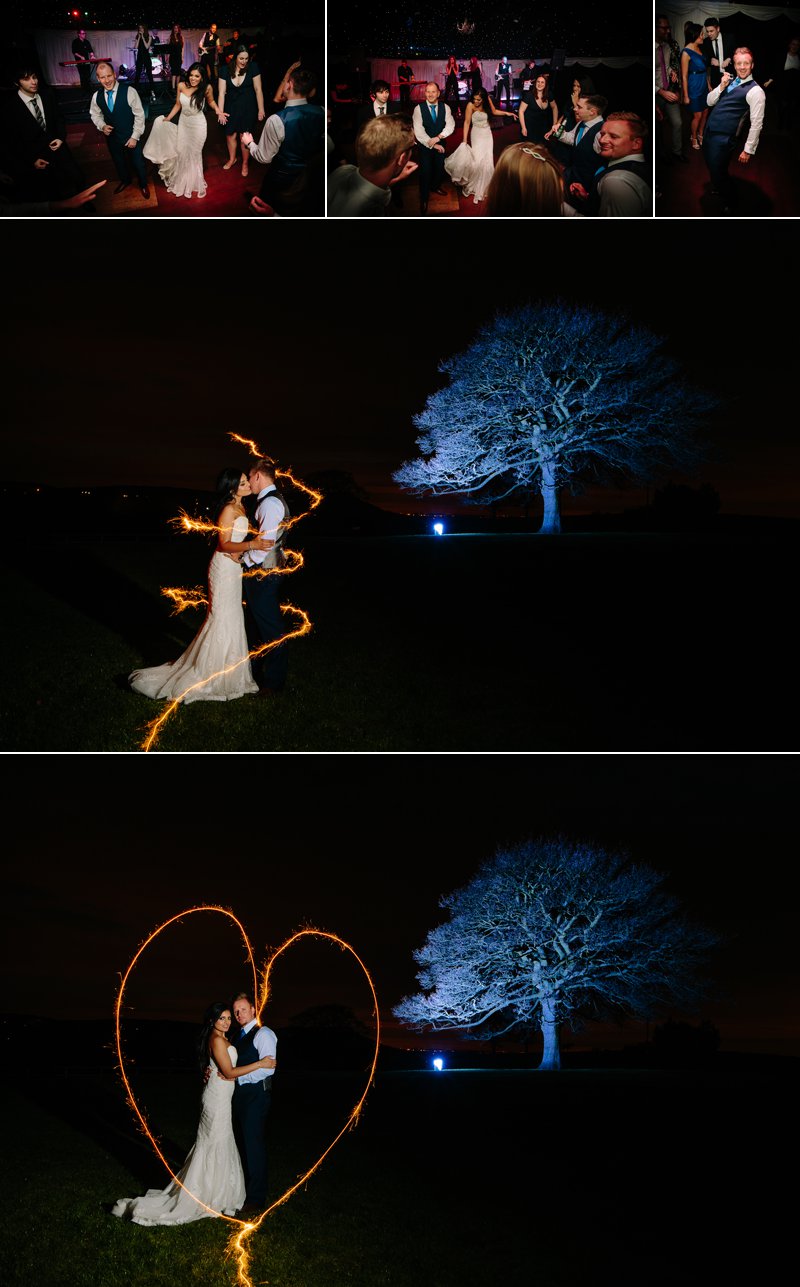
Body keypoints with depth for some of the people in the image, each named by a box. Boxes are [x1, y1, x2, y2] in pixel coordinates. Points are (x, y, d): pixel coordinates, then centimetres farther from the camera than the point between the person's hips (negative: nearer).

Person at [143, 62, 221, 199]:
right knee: (182, 153, 13)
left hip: (198, 125, -3)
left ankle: (193, 182, 35)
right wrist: (167, 118, -1)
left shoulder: (206, 88, -18)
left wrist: (217, 110, -15)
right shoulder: (181, 86, -12)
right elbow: (178, 105, 1)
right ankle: (182, 182, 35)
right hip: (183, 123, 3)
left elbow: (211, 101, 2)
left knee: (194, 154, 13)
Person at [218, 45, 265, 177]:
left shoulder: (253, 68, -14)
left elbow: (258, 90, -9)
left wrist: (261, 109, -9)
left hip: (248, 108, -2)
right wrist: (220, 111, -13)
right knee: (230, 135, 13)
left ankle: (245, 164, 26)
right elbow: (222, 92, -9)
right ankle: (232, 159, 39)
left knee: (245, 137, 4)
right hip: (231, 108, 2)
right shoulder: (225, 70, -10)